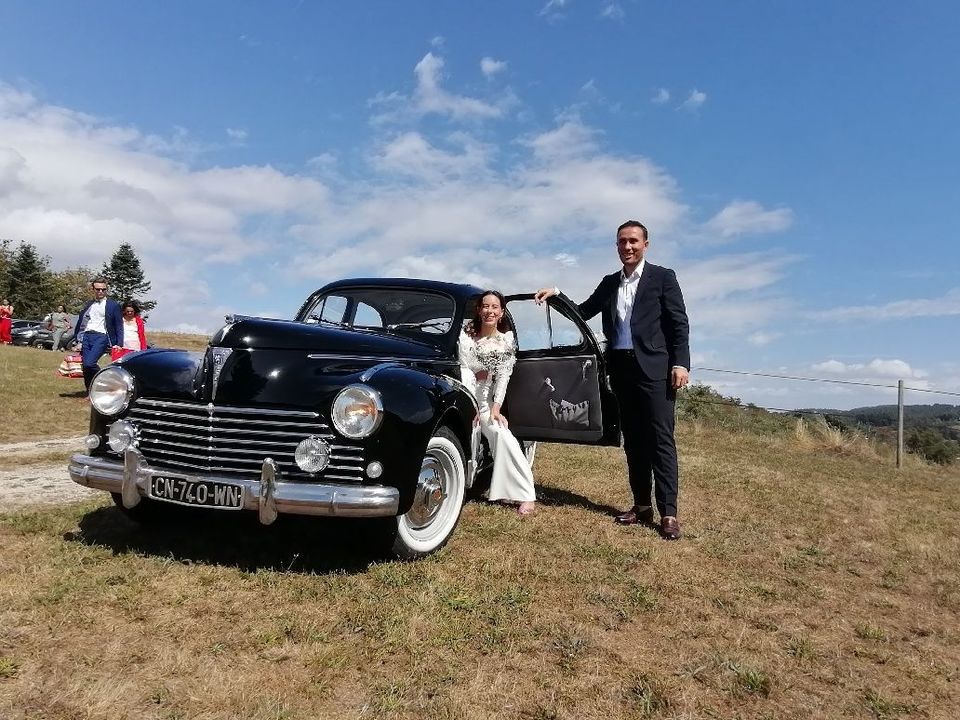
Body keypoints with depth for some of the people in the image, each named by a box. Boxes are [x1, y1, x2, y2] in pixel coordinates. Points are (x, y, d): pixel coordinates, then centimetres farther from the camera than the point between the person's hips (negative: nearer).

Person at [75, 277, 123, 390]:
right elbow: (80, 324, 21)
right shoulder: (88, 305, 19)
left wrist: (119, 344, -6)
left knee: (89, 363, -22)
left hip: (101, 337, -5)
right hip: (86, 336, 5)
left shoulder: (113, 305, 4)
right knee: (85, 367, 2)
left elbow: (119, 326, 2)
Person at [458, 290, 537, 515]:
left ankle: (526, 494, -18)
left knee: (501, 434, -20)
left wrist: (496, 407, -12)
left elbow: (503, 376, -3)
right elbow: (465, 369, -10)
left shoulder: (507, 339, 0)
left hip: (486, 397, 0)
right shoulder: (467, 334, -5)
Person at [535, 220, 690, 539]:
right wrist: (556, 294, 4)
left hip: (654, 368, -5)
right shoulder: (609, 283, 18)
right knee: (633, 440, 8)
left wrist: (680, 363, -12)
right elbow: (583, 312, 18)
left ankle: (668, 513, -6)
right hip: (622, 368, 5)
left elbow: (679, 323, -2)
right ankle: (641, 505, 15)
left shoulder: (663, 277, 4)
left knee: (660, 439, -8)